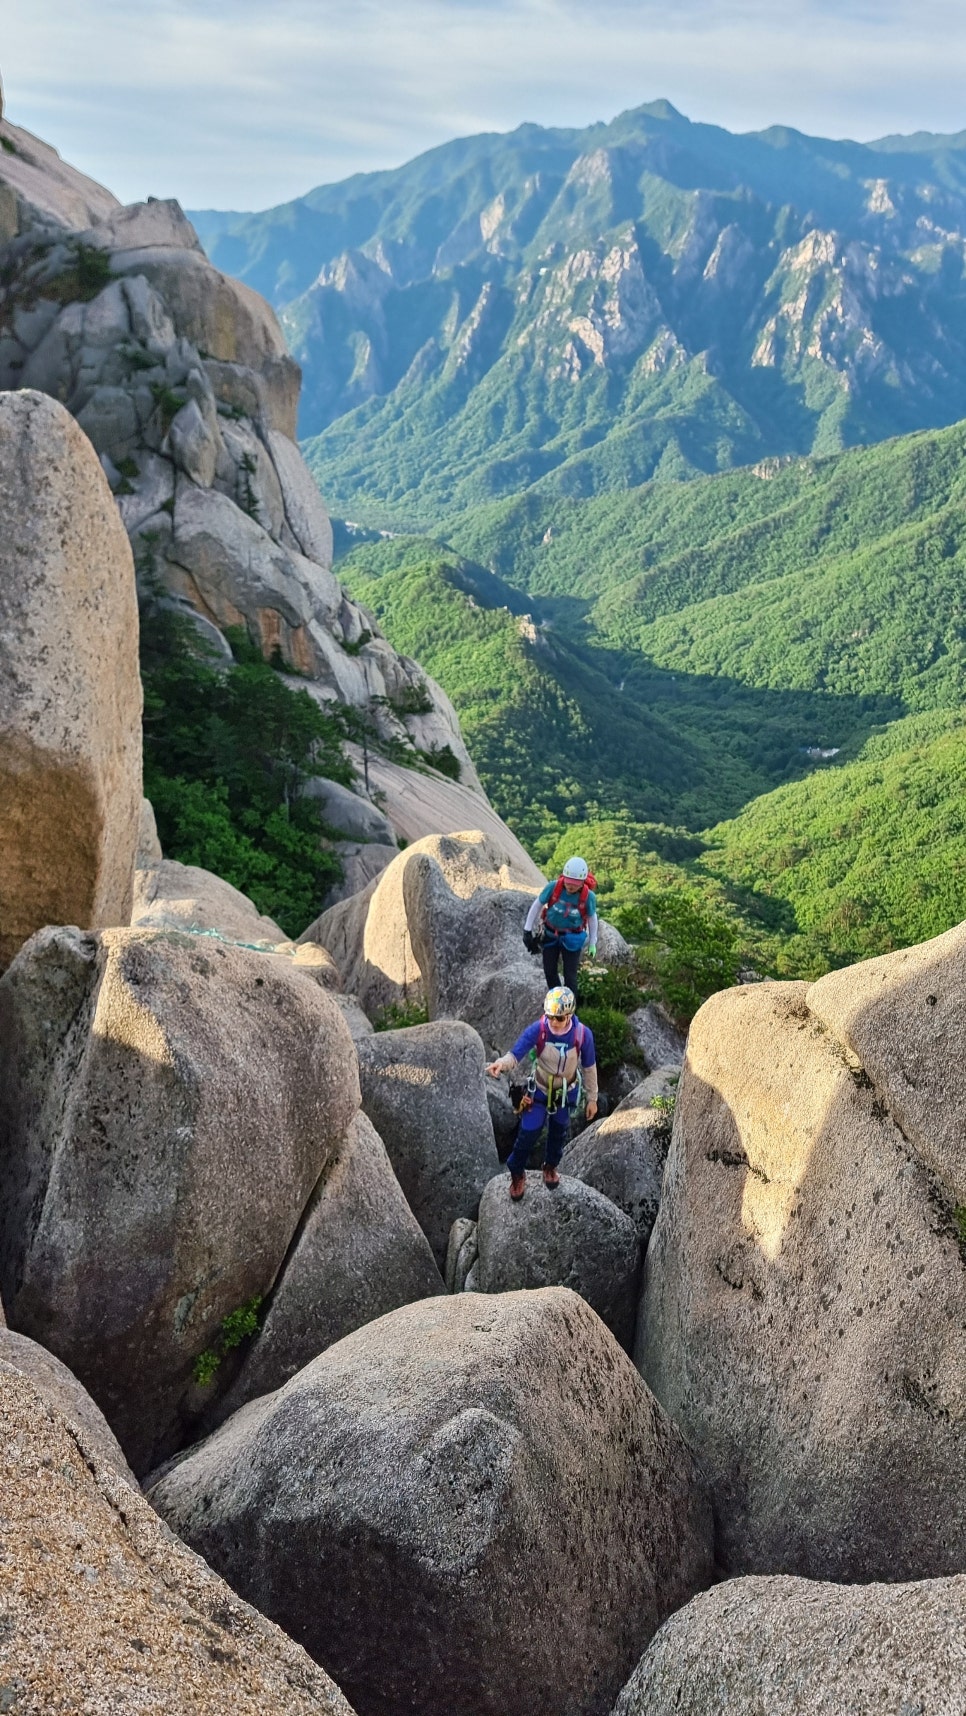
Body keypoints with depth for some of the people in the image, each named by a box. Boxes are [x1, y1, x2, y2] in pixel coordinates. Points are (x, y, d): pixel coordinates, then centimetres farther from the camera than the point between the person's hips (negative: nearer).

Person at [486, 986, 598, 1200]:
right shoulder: (537, 1030, -31)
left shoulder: (583, 1034, -27)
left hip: (567, 1093, 2)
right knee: (528, 1133, -3)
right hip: (539, 1091, -2)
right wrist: (501, 1063, -56)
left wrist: (592, 1098, -1)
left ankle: (550, 1166, 52)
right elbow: (515, 1055, -32)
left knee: (558, 1132, 22)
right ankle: (517, 1174, 24)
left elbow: (589, 1067, -11)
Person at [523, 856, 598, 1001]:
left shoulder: (588, 896, -24)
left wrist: (592, 943, 3)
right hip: (550, 934, 2)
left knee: (570, 975, -2)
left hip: (572, 938, -2)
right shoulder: (553, 887, -24)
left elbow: (592, 918, -5)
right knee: (550, 971, 13)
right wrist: (527, 929, -4)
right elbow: (537, 905, -8)